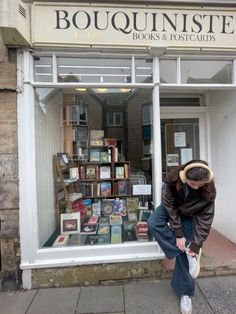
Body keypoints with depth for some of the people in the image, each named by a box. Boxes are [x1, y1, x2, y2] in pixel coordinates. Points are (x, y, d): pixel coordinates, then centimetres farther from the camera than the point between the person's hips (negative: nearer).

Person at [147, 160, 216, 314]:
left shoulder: (209, 189, -30)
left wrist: (196, 245, -23)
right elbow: (170, 206, -26)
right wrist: (178, 234, -25)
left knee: (186, 252, -3)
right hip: (171, 208, 1)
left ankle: (185, 293, 18)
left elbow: (205, 218, -22)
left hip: (189, 216, 0)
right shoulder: (173, 179, -35)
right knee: (153, 223, -26)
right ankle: (186, 251, -15)